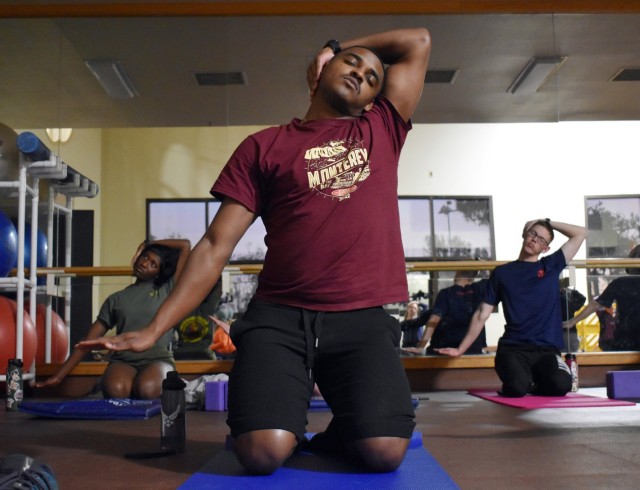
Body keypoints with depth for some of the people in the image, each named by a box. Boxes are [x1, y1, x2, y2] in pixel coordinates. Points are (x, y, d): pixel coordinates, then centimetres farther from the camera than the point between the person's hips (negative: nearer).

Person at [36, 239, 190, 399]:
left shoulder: (167, 289, 12)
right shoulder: (116, 299, 17)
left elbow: (186, 245, 8)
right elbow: (90, 339, 14)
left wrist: (147, 244, 20)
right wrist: (59, 376, 9)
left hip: (158, 360, -1)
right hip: (123, 361, 1)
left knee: (148, 390, -37)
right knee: (115, 390, -35)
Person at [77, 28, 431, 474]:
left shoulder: (382, 131, 15)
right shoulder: (265, 146, 10)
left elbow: (418, 42, 20)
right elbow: (216, 246, 5)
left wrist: (337, 40, 24)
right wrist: (154, 328, -2)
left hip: (363, 319, 1)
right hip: (279, 317, -1)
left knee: (385, 452, -19)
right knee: (263, 453, -22)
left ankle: (338, 433, 15)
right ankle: (289, 417, 14)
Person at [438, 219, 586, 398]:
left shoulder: (551, 266, 13)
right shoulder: (502, 272, 11)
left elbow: (581, 233, 11)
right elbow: (482, 314, 11)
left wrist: (548, 222, 14)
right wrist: (461, 349, 8)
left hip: (547, 349, 1)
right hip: (513, 348, -1)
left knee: (560, 386, -30)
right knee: (518, 387, -32)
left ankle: (536, 382, 6)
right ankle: (526, 382, 6)